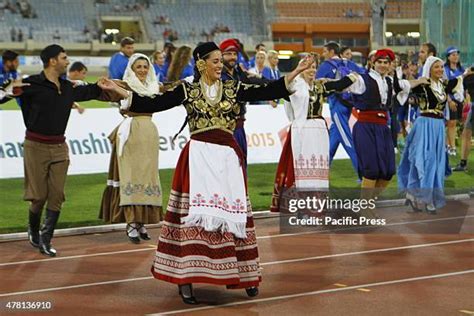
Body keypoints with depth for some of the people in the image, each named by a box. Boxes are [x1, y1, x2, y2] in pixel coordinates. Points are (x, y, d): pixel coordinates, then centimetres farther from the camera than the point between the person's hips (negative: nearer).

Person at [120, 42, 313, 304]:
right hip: (198, 156, -2)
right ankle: (185, 279, -4)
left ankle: (243, 274, 16)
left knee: (232, 213, 5)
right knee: (194, 216, -7)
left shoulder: (233, 88, 9)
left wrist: (295, 73, -4)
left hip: (227, 156, 2)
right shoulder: (187, 90, 4)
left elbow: (267, 91, 2)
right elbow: (154, 103, -2)